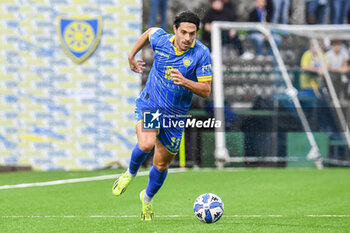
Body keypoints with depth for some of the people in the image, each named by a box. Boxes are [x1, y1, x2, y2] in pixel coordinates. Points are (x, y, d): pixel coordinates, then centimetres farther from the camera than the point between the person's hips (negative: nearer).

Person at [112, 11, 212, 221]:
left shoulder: (201, 53, -16)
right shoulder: (161, 40, -10)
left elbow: (206, 90, -16)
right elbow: (149, 32, 16)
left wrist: (185, 82, -33)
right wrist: (132, 56, 23)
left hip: (175, 115, 1)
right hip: (149, 104, -1)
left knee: (162, 164, 12)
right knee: (146, 144, -30)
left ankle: (148, 197, 42)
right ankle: (131, 174, 2)